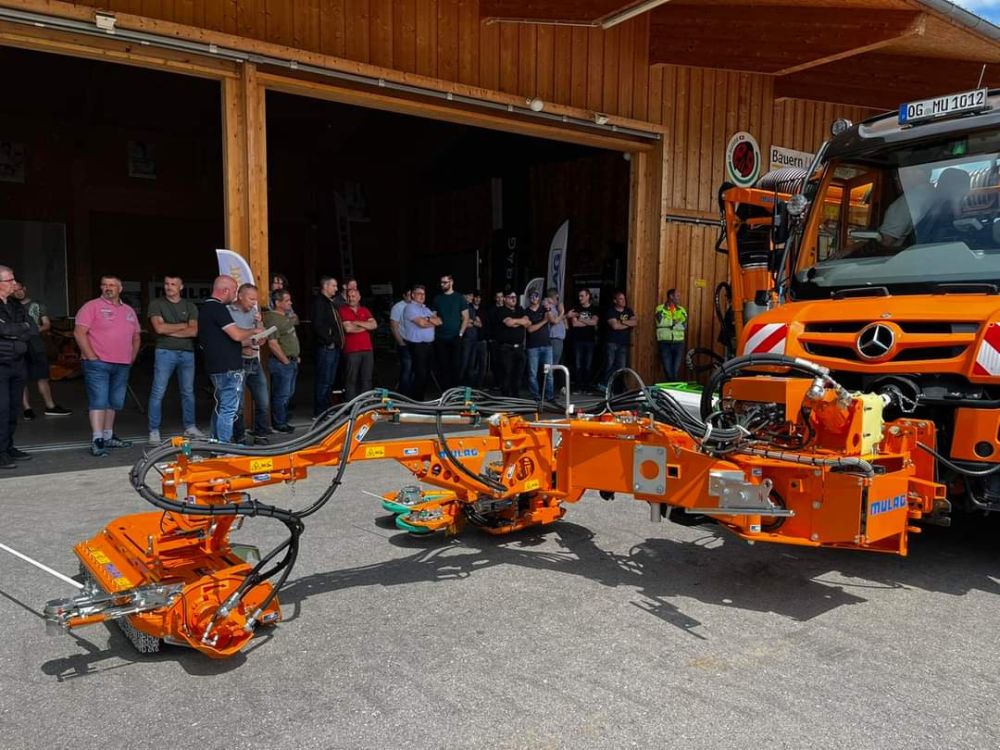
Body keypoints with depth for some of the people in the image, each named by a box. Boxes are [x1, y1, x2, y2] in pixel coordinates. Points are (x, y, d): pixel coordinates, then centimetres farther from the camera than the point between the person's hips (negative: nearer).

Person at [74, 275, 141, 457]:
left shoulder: (129, 311, 16)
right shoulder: (92, 307, -2)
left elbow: (136, 337, 22)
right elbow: (79, 332, -9)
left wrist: (131, 358, 11)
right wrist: (91, 357, -13)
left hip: (122, 366, 6)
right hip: (98, 363, -6)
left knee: (114, 403, 11)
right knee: (98, 401, -9)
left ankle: (108, 437, 22)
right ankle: (97, 440, -10)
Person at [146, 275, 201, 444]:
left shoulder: (190, 306, 10)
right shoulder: (157, 304, 4)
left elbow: (193, 331, -3)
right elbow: (159, 328, -11)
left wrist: (169, 330, -7)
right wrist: (183, 325, -4)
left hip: (187, 353, 3)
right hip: (165, 352, -3)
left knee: (188, 392, 10)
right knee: (158, 393, -3)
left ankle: (190, 427, 21)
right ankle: (154, 431, 3)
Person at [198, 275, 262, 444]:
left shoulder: (206, 308, 16)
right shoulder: (218, 308, -16)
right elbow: (237, 335, -24)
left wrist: (250, 341, 19)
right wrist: (253, 331, -4)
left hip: (216, 367, 10)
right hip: (228, 368, -10)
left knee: (220, 408, 18)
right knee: (228, 409, -7)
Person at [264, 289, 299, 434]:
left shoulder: (286, 316, 14)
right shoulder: (273, 319, -16)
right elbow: (273, 344, -22)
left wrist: (296, 357, 18)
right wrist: (286, 361, -16)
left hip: (292, 361, 10)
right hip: (282, 363, -10)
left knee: (288, 393, 16)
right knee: (281, 395, -2)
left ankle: (282, 420, 26)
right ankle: (279, 424, 8)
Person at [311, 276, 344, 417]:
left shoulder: (330, 302, 21)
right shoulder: (319, 302, -10)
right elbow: (318, 325, -20)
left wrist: (338, 342, 14)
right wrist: (329, 341, -16)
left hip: (334, 347, 10)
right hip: (326, 348, -10)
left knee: (329, 381, 14)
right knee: (323, 381, -7)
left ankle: (325, 410, 21)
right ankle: (319, 413, -2)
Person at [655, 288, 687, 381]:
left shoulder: (682, 310, 10)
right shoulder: (660, 308, 1)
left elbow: (684, 326, -2)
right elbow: (661, 322, -15)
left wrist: (669, 323, -11)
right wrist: (675, 322, -8)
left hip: (678, 343, 3)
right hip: (664, 343, -3)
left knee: (676, 371, 5)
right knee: (668, 370, -1)